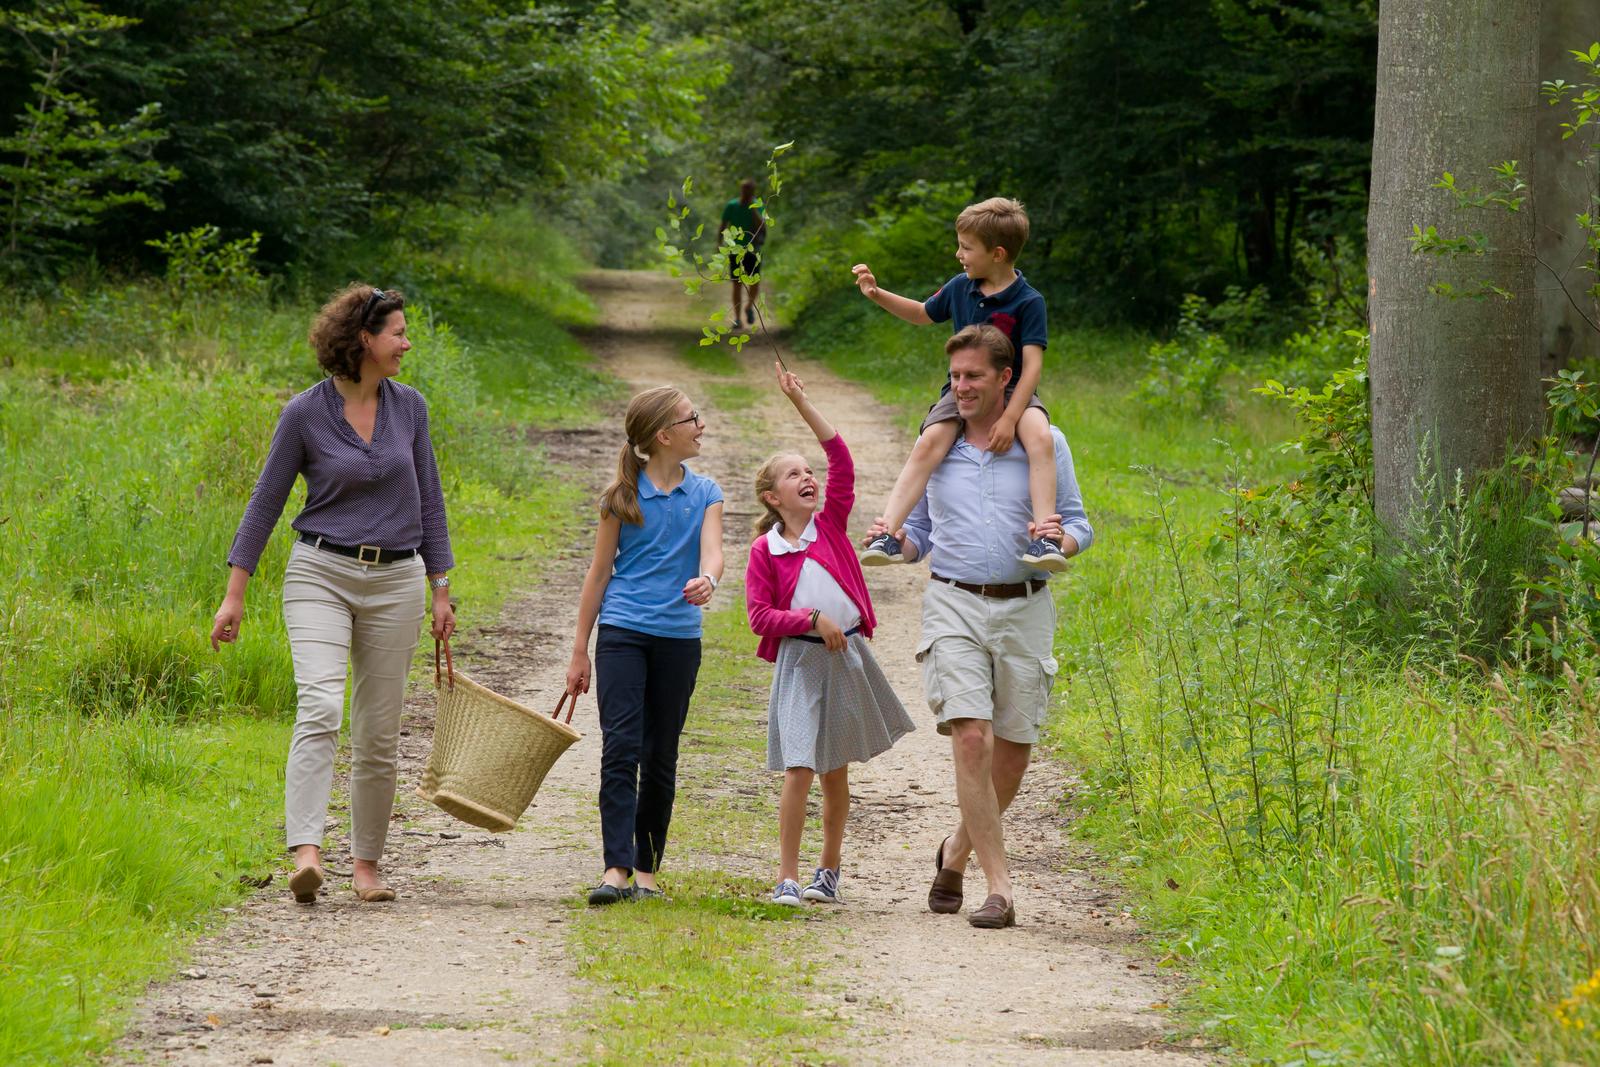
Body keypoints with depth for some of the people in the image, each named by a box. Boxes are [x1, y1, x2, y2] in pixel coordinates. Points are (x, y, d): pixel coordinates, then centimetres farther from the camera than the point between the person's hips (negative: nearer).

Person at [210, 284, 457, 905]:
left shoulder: (408, 407, 6)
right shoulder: (305, 414, -5)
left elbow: (428, 501, 14)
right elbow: (266, 502, 1)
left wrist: (441, 590, 12)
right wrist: (235, 594, -2)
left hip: (395, 580, 4)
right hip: (321, 574, -4)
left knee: (379, 733, 5)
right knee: (319, 709, -21)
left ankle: (366, 864, 16)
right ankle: (306, 854, -31)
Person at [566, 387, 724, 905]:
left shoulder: (704, 494, 6)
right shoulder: (623, 495, 0)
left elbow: (712, 552, -8)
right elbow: (599, 573, 5)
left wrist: (706, 580, -34)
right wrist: (580, 651, 5)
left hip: (679, 638, 3)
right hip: (623, 633, -3)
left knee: (661, 756, 7)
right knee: (620, 749, -12)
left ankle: (647, 868, 15)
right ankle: (616, 868, -17)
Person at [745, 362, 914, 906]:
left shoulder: (832, 524, 4)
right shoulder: (764, 551, -3)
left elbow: (841, 461, -4)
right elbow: (760, 615, -5)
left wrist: (803, 404, -9)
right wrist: (813, 620, -18)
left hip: (846, 657, 3)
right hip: (798, 661, -3)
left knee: (835, 772, 11)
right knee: (799, 770, -12)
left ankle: (829, 870, 24)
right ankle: (787, 877, -6)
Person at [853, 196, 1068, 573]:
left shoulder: (1028, 302, -12)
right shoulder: (960, 288, 5)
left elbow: (1032, 365, -17)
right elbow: (924, 313, 26)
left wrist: (1009, 418, -27)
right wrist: (878, 294, 12)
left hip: (1012, 391, -4)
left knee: (1040, 438, -35)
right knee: (929, 443, -25)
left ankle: (1044, 535, -39)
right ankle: (887, 532, -32)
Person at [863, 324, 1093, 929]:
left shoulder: (1045, 443, 5)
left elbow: (1079, 525, 7)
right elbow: (919, 535, 17)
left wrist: (1062, 539, -16)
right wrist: (895, 540, -5)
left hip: (1023, 608, 0)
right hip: (954, 605, 0)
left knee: (1014, 749, 5)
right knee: (971, 738, -15)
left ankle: (958, 851, 30)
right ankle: (999, 884, -13)